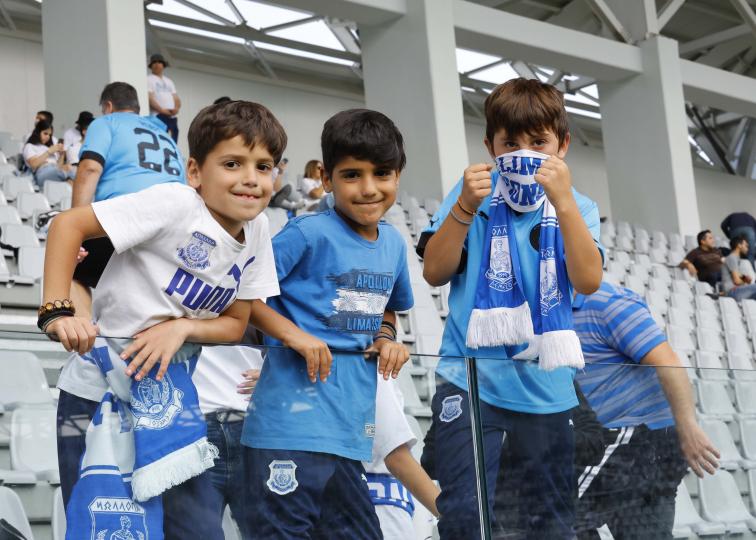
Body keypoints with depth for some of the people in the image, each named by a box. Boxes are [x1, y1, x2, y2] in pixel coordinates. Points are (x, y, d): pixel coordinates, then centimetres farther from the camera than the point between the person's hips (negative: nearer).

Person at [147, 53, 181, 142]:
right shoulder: (149, 79, 4)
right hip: (158, 116, -7)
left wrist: (176, 108, -4)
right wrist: (161, 110, -19)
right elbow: (149, 98, -8)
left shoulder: (169, 81, 25)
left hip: (172, 117, 7)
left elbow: (176, 98, 19)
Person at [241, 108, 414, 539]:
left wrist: (387, 337, 8)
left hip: (352, 423, 7)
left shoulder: (394, 243, 11)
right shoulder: (310, 233, -11)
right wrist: (297, 338, -23)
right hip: (296, 418, -7)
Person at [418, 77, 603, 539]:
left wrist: (563, 201, -21)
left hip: (546, 385, 2)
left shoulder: (577, 208, 5)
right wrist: (465, 206, -17)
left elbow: (588, 280, -12)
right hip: (471, 378, -1)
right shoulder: (474, 193, 4)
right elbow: (435, 272, -3)